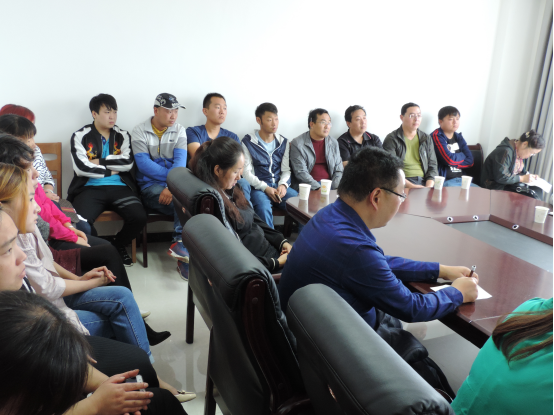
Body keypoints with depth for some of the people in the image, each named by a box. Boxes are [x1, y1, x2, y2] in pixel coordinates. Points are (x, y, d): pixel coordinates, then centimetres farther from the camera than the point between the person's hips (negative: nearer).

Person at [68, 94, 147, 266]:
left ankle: (118, 246, 9)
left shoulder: (122, 136, 17)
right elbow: (81, 167, -6)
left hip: (120, 187, 2)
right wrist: (110, 170, 0)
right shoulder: (80, 136, 9)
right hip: (90, 188, -2)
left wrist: (100, 162, -4)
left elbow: (127, 163, -1)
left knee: (139, 217, -25)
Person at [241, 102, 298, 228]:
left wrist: (283, 184, -9)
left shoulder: (283, 142, 15)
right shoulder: (248, 142, 1)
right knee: (264, 208, -36)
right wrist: (265, 188, -16)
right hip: (258, 188, -4)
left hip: (280, 187, 4)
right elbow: (246, 173, -3)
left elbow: (286, 170, 13)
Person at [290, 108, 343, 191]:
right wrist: (319, 188, -19)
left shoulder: (334, 143, 13)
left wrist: (334, 188, -6)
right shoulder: (297, 144, -2)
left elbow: (339, 170, 12)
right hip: (307, 186, -5)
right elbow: (301, 173, -10)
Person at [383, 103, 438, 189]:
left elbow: (432, 166, 14)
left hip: (424, 181, 4)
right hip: (403, 183, -4)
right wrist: (411, 186, -18)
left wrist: (429, 186, -6)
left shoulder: (427, 139, 18)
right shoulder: (391, 139, 3)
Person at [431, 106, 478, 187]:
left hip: (461, 179, 8)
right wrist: (462, 155, 4)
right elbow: (449, 159, -16)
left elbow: (470, 161, 8)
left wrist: (454, 163, -7)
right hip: (444, 181, -7)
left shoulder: (458, 137, 17)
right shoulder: (436, 136, -5)